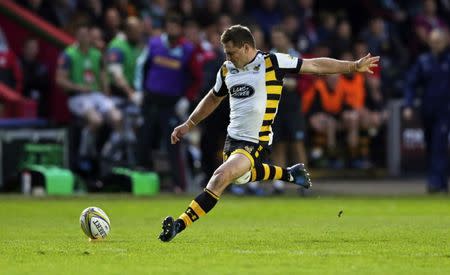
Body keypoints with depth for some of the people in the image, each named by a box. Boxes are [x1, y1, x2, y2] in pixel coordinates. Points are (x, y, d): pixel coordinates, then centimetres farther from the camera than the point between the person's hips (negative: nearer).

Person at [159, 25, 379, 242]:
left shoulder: (272, 63, -11)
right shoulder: (227, 70, 6)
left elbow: (314, 65, -3)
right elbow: (213, 99, 24)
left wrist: (354, 66, -2)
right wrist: (188, 125, 22)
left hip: (255, 143, -8)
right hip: (232, 138, 8)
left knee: (220, 178, -24)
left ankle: (179, 225, -26)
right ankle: (289, 174, 47)